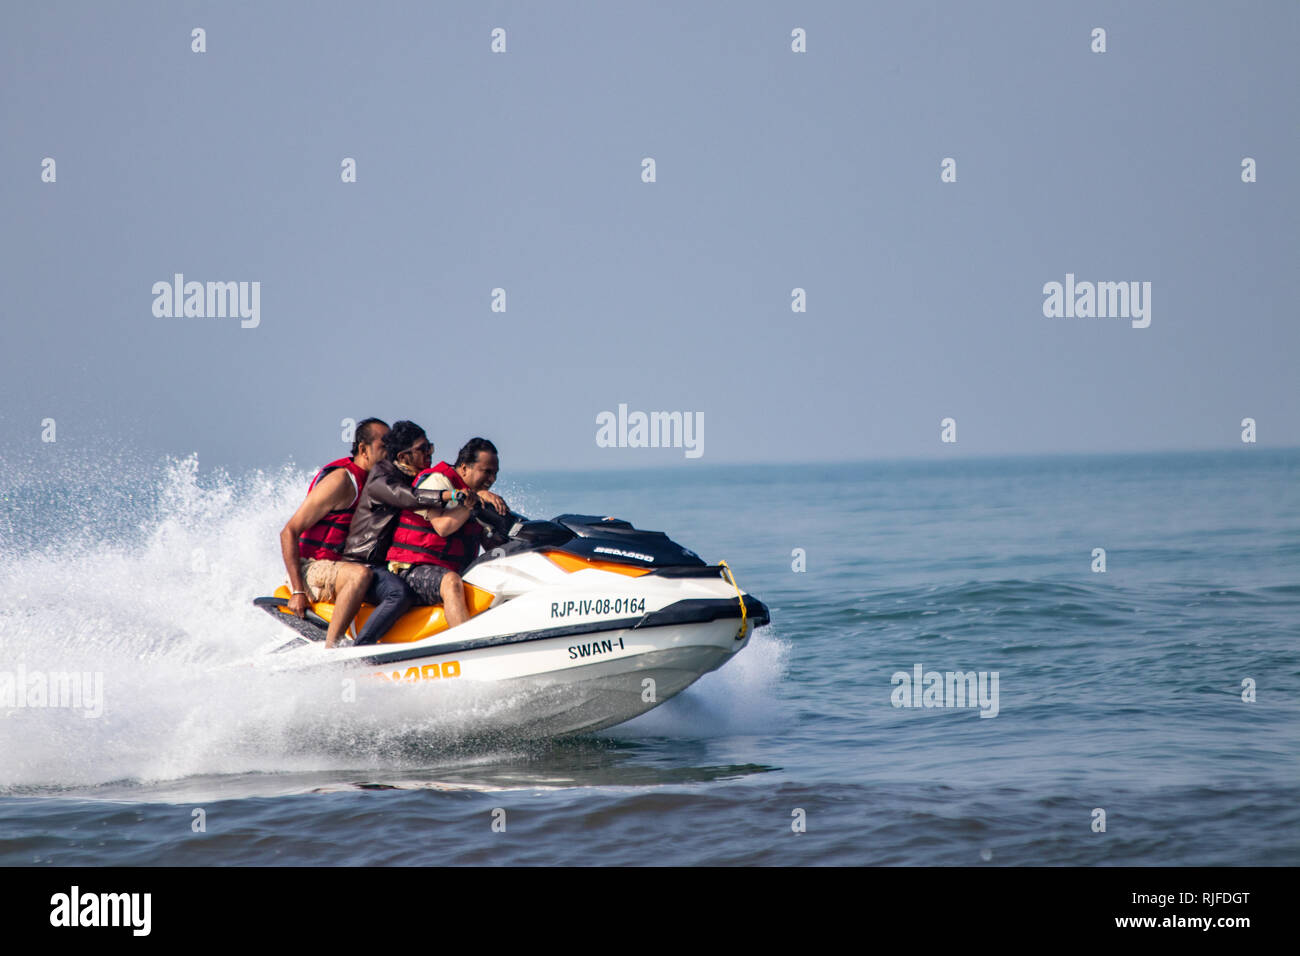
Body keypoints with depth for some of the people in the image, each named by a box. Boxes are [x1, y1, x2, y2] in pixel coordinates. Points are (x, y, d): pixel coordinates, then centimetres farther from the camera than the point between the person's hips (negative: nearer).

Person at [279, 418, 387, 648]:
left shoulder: (372, 482, 12)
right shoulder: (341, 480, -13)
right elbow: (289, 532, -16)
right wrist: (297, 591, -22)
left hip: (336, 567, 9)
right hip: (309, 569, -9)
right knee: (360, 574, -35)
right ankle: (329, 649, -38)